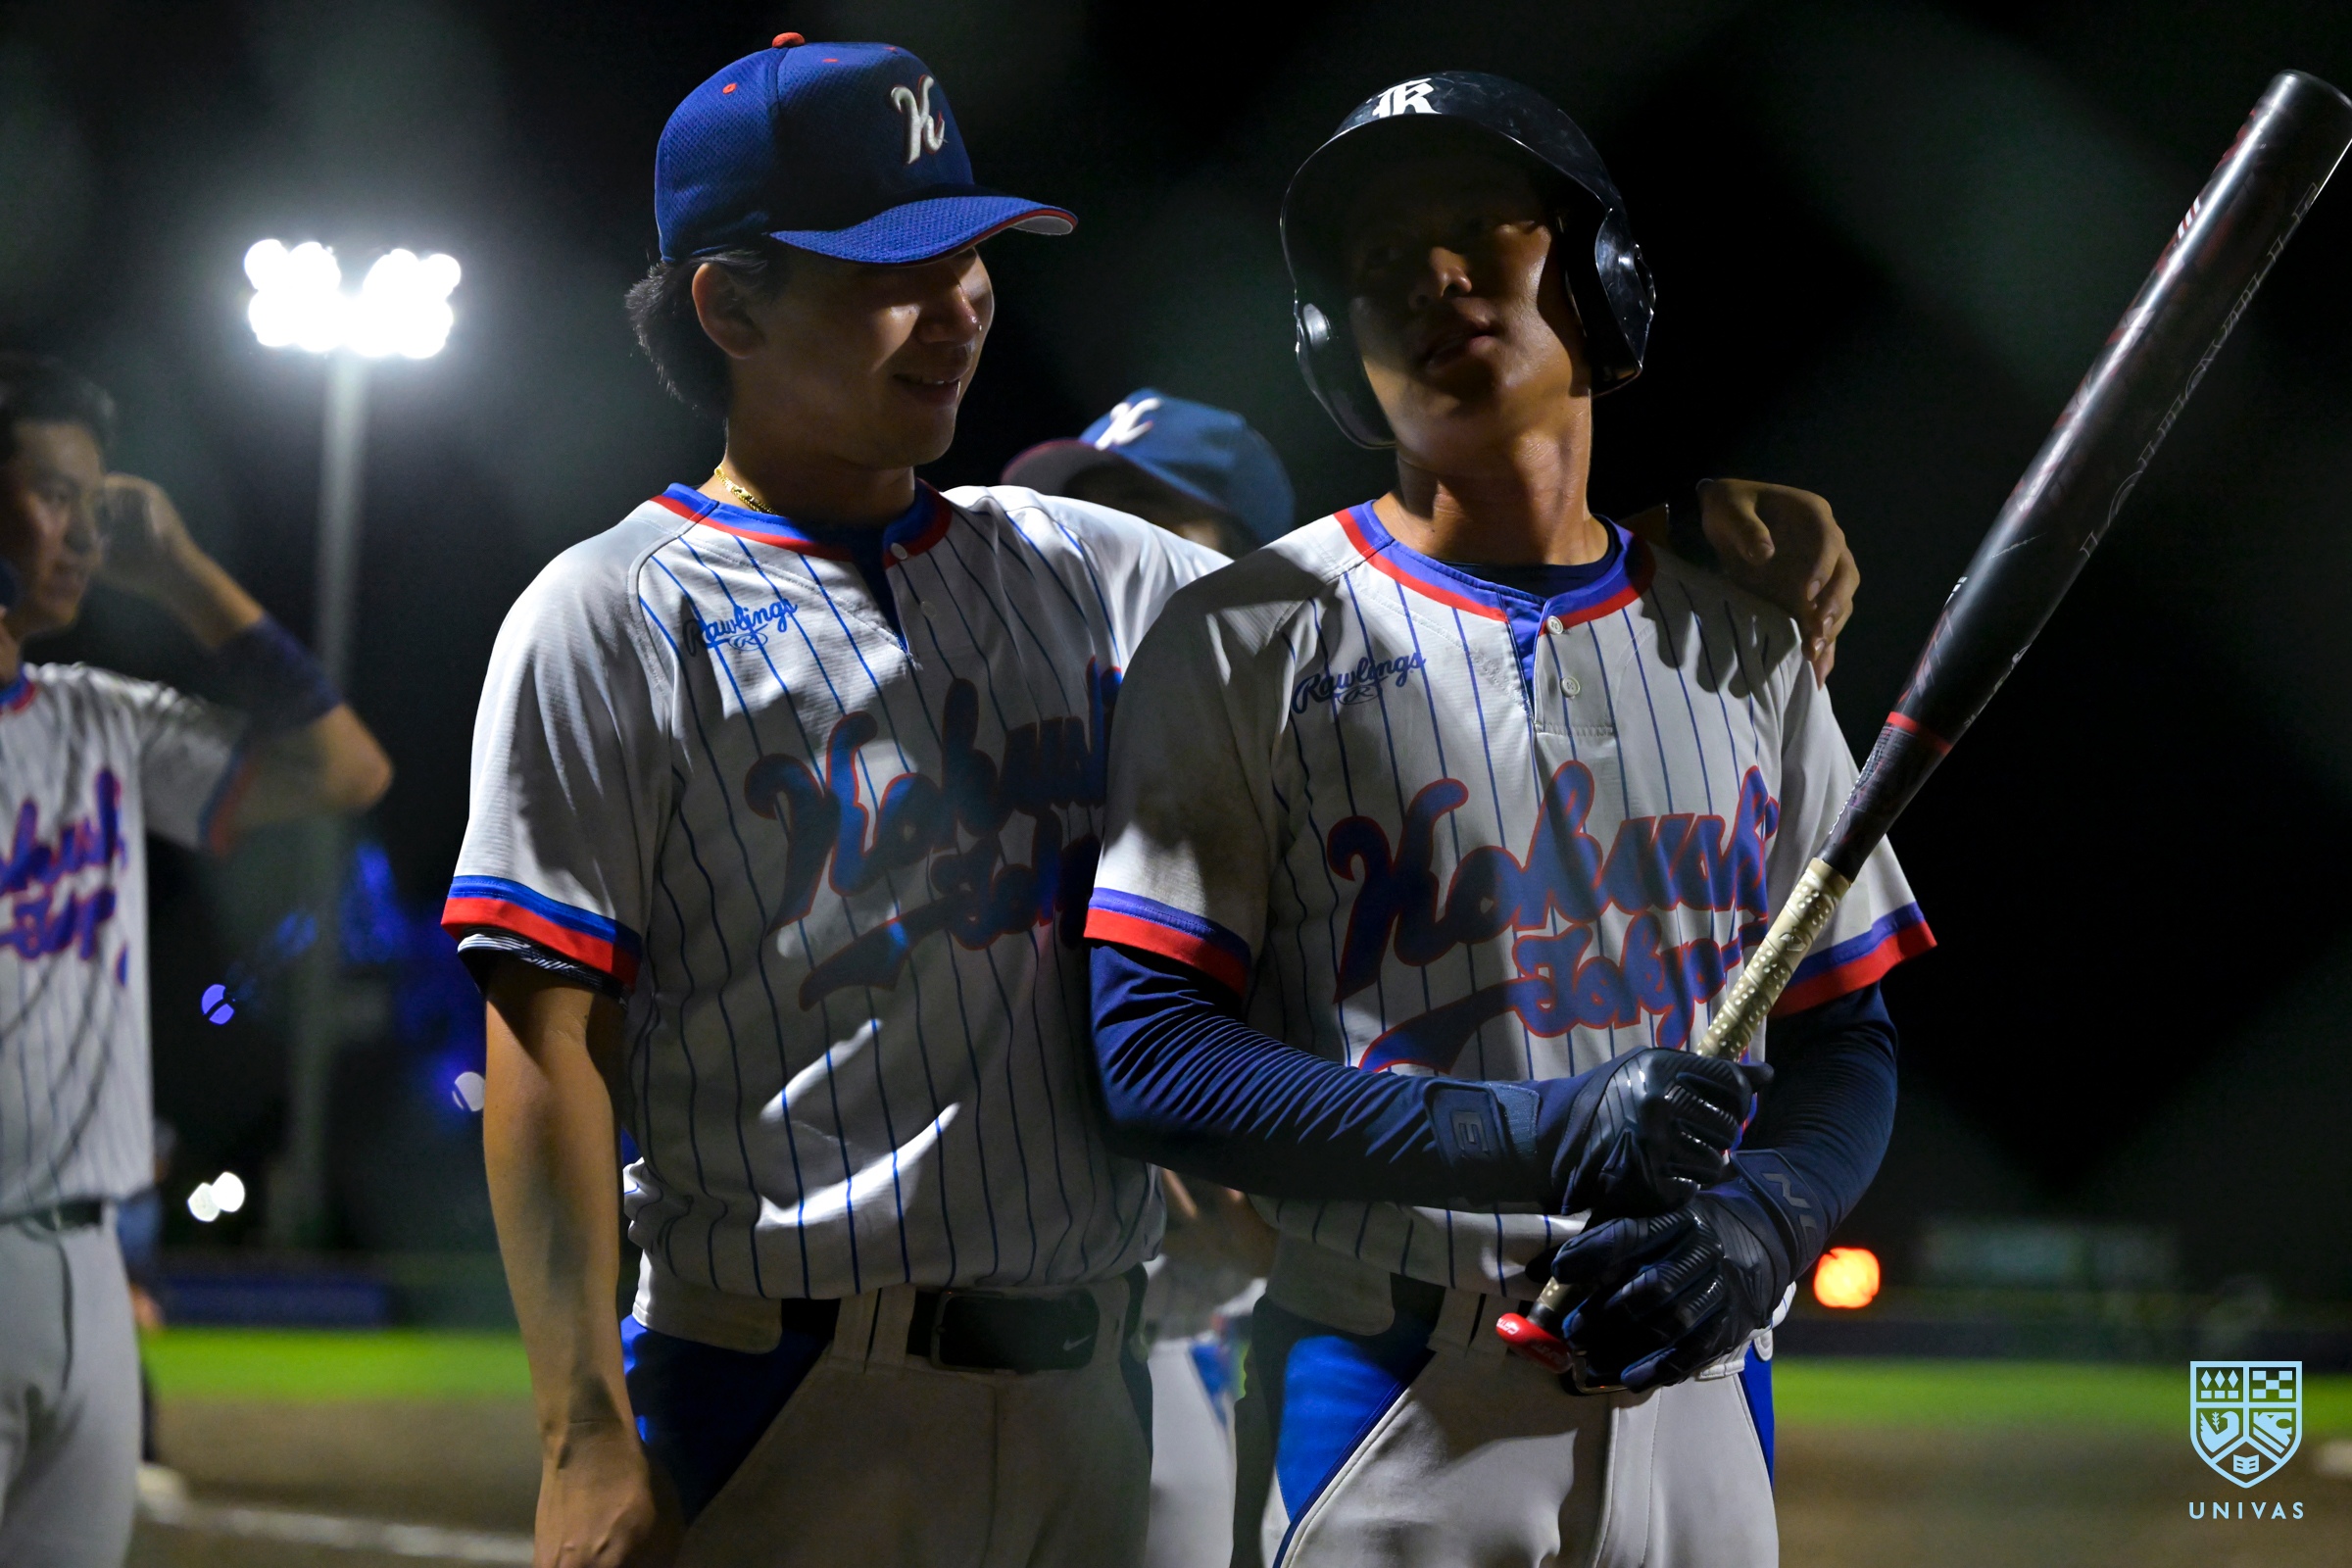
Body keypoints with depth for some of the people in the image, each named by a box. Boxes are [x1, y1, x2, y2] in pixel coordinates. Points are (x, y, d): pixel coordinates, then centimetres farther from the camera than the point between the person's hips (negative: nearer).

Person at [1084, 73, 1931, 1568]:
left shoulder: (1742, 649, 12)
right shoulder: (1249, 643, -1)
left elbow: (1848, 1039, 13)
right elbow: (1153, 1063, -9)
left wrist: (1762, 1224, -10)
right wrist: (1539, 1135, -20)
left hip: (1698, 1403, 3)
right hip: (1391, 1413, -3)